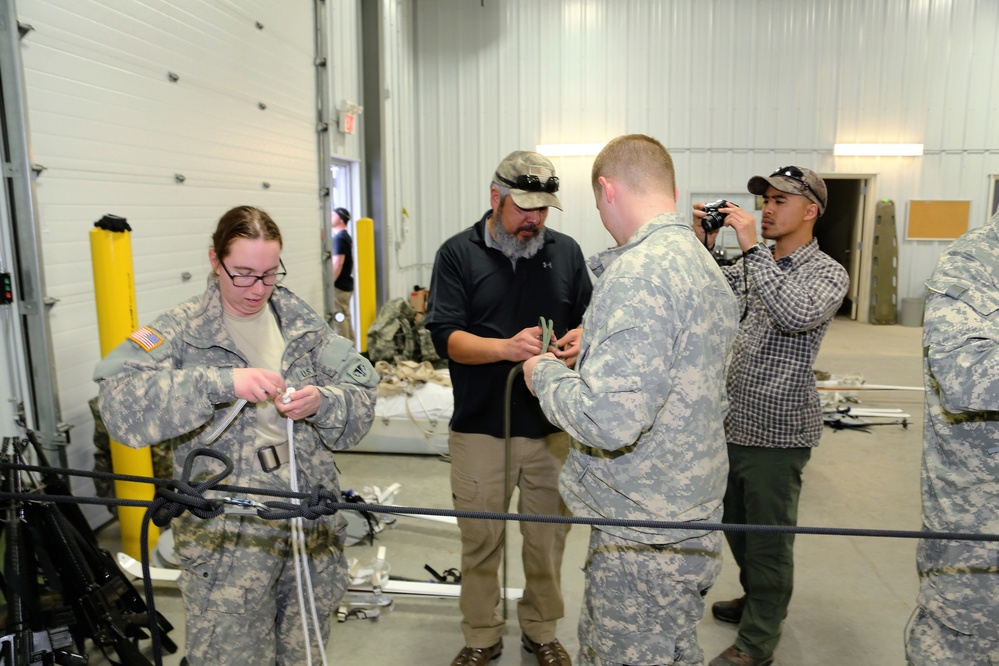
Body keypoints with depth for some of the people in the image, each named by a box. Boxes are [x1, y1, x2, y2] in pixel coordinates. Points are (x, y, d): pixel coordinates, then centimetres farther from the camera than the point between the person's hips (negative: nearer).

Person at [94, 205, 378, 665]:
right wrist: (219, 382, -31)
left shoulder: (301, 322, 6)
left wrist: (322, 402, -19)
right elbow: (119, 403, -21)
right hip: (227, 538, -3)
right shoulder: (181, 330, -4)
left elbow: (363, 399, 2)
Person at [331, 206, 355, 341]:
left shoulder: (339, 238, -15)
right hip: (346, 284, 10)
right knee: (345, 317, 14)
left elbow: (337, 263, -22)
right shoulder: (345, 236, 15)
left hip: (339, 285, -10)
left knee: (338, 318, -6)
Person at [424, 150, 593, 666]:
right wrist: (505, 347, -25)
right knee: (480, 540, 10)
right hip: (480, 427, -2)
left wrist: (580, 338, -11)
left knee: (548, 537, 12)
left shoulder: (565, 251, 8)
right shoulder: (459, 253, -1)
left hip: (552, 427, 2)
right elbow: (445, 336, -8)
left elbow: (589, 316, 13)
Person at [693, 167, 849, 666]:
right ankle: (758, 599, 45)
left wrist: (752, 247, -28)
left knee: (768, 540, 7)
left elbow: (794, 316, -30)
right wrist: (702, 245, -8)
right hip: (734, 422, 7)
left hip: (778, 431, -7)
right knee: (736, 525, 22)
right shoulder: (752, 266, 11)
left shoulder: (828, 274, -10)